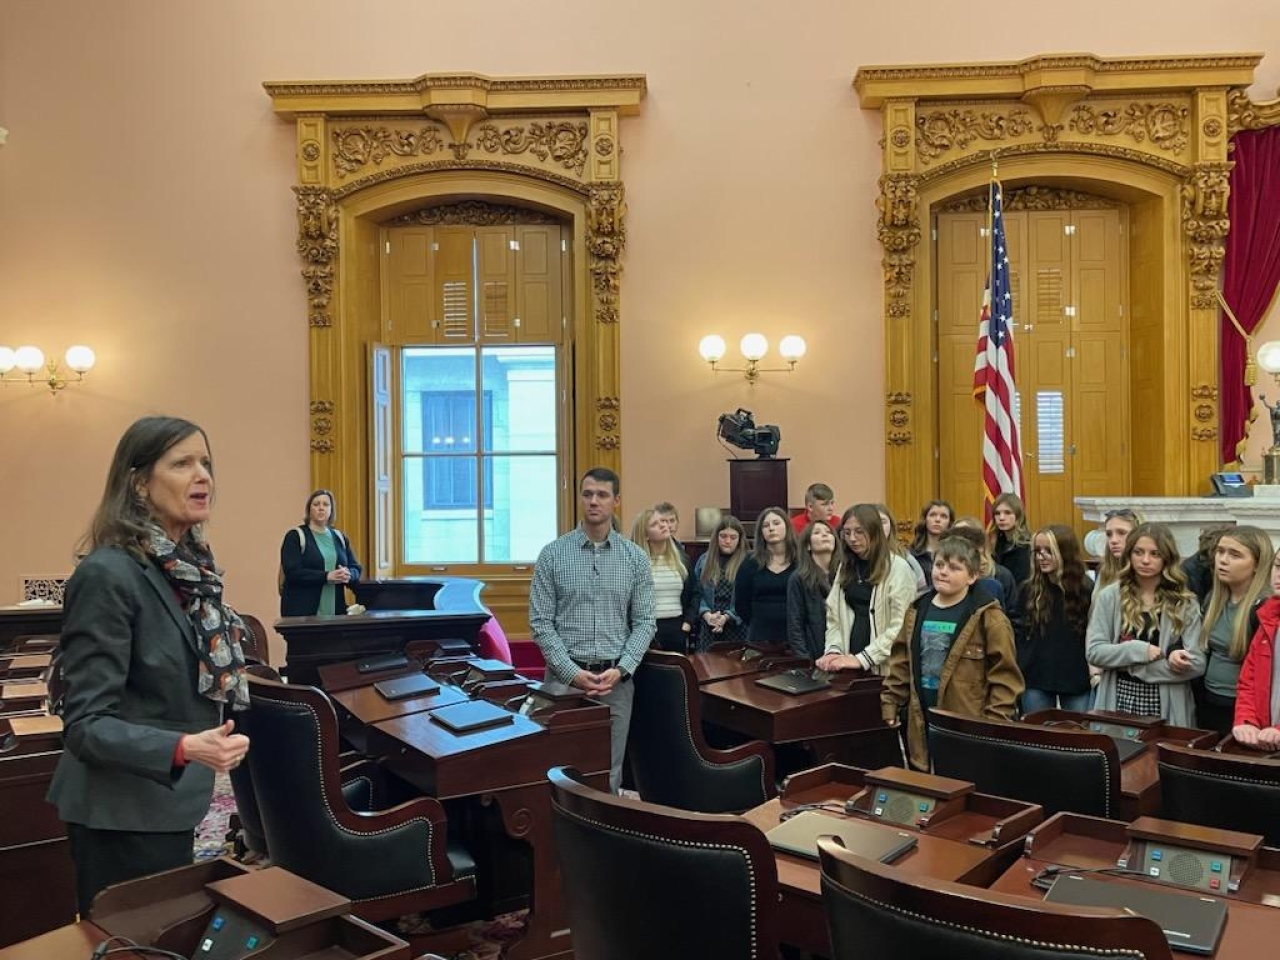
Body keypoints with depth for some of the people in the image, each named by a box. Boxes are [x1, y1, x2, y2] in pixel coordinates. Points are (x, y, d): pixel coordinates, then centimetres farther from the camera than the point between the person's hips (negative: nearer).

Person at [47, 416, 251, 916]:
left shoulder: (191, 565, 3)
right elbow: (86, 724, -23)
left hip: (170, 802, 8)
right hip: (123, 816, -8)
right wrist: (183, 748, -36)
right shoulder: (107, 575, -22)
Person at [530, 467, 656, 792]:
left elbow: (644, 622, 2)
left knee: (609, 770, 9)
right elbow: (540, 622, -4)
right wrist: (572, 672, -13)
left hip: (616, 678, 1)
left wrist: (620, 669, -11)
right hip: (566, 675, -1)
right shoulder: (552, 554, -2)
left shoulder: (636, 557, 3)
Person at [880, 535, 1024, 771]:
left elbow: (1005, 674, -10)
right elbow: (901, 664, 14)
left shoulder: (988, 616, -9)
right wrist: (891, 703, 9)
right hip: (923, 725, 5)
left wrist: (994, 723, -14)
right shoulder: (917, 611, 9)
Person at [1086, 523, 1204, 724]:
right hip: (1120, 700, 0)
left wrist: (1136, 668, -12)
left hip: (1167, 706, 0)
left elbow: (1197, 663, -5)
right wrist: (1139, 650, -17)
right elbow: (1094, 651, -4)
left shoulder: (1185, 603, 2)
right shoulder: (1109, 596, 1)